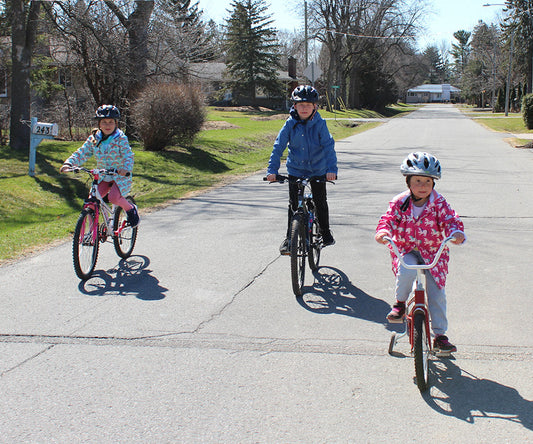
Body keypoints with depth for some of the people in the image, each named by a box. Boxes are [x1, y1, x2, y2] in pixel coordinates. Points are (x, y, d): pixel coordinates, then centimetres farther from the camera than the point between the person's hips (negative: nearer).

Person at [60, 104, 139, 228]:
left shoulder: (121, 139, -11)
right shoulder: (94, 139, 1)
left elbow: (128, 156, -23)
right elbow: (82, 153, -2)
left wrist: (125, 168, -45)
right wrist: (69, 163, -20)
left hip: (120, 176, -4)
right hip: (103, 176, 4)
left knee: (113, 197, -27)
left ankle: (131, 209, 2)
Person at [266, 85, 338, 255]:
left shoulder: (320, 124, -12)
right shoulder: (290, 124, -9)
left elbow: (328, 146, -16)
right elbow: (279, 146, -9)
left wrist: (332, 169, -28)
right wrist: (272, 169, -17)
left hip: (318, 169, -1)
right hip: (295, 169, 1)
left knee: (320, 202, 8)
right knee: (293, 205, 3)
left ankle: (325, 233, 28)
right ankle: (290, 238, 15)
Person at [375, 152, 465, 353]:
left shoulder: (439, 203, -7)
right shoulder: (400, 202, -7)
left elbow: (451, 220, -14)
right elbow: (389, 219, -15)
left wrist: (456, 233, -38)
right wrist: (383, 231, -39)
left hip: (433, 252, 1)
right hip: (406, 249, -1)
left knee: (436, 292, -2)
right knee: (406, 271, -34)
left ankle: (440, 335, 12)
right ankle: (400, 303, -5)